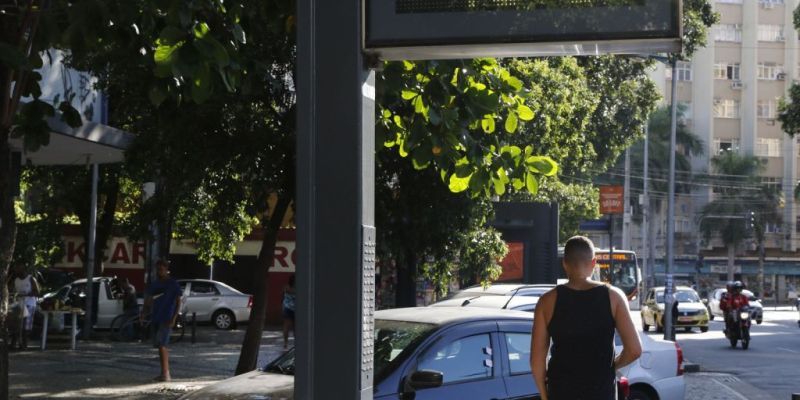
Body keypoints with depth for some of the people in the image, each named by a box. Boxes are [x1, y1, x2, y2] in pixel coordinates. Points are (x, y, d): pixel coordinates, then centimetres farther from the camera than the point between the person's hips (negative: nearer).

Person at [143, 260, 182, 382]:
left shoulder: (173, 284, -3)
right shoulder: (153, 285, 14)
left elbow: (178, 302, -5)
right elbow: (148, 302, 20)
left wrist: (174, 318, -15)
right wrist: (143, 313, 2)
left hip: (166, 319, -7)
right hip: (155, 318, 7)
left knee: (161, 345, -16)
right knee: (162, 346, 10)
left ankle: (165, 374, -18)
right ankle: (165, 373, 17)